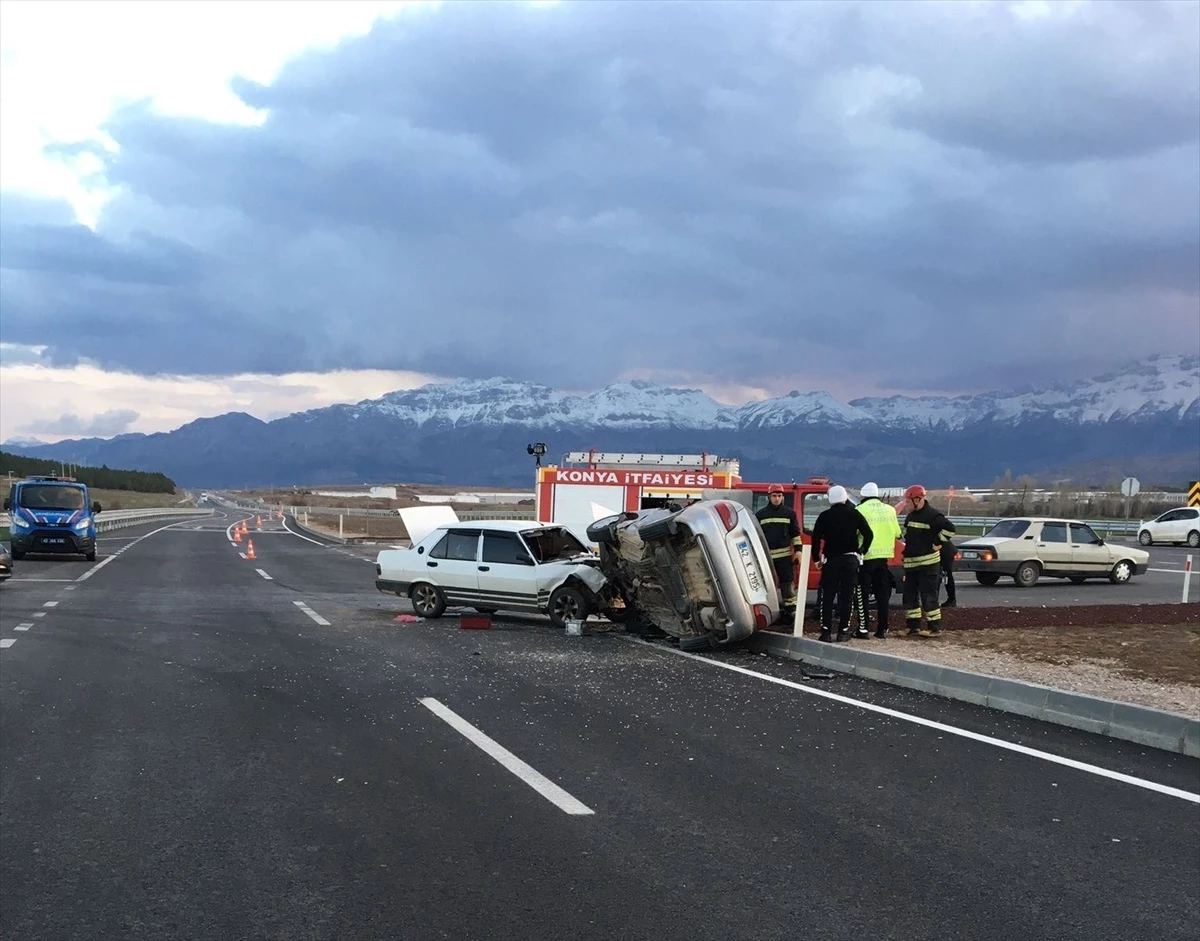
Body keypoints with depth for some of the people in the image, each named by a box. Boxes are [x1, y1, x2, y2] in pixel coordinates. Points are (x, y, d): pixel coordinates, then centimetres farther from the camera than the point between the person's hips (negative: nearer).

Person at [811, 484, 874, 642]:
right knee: (846, 597, 4)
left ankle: (826, 632, -3)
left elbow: (816, 538, -6)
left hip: (830, 560, -1)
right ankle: (842, 632, 2)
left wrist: (817, 558, 4)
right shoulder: (854, 514, -1)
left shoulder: (824, 516, -3)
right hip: (850, 560, 1)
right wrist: (862, 550, 12)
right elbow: (869, 534, -1)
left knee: (827, 597, 4)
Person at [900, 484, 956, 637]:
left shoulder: (932, 516, -12)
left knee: (929, 596, -7)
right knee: (910, 596, 11)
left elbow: (949, 528, -20)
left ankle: (935, 628, -2)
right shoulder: (910, 517, 17)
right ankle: (913, 626, 18)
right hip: (911, 563, 9)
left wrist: (937, 543, -16)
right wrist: (906, 550, 18)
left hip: (928, 563, -9)